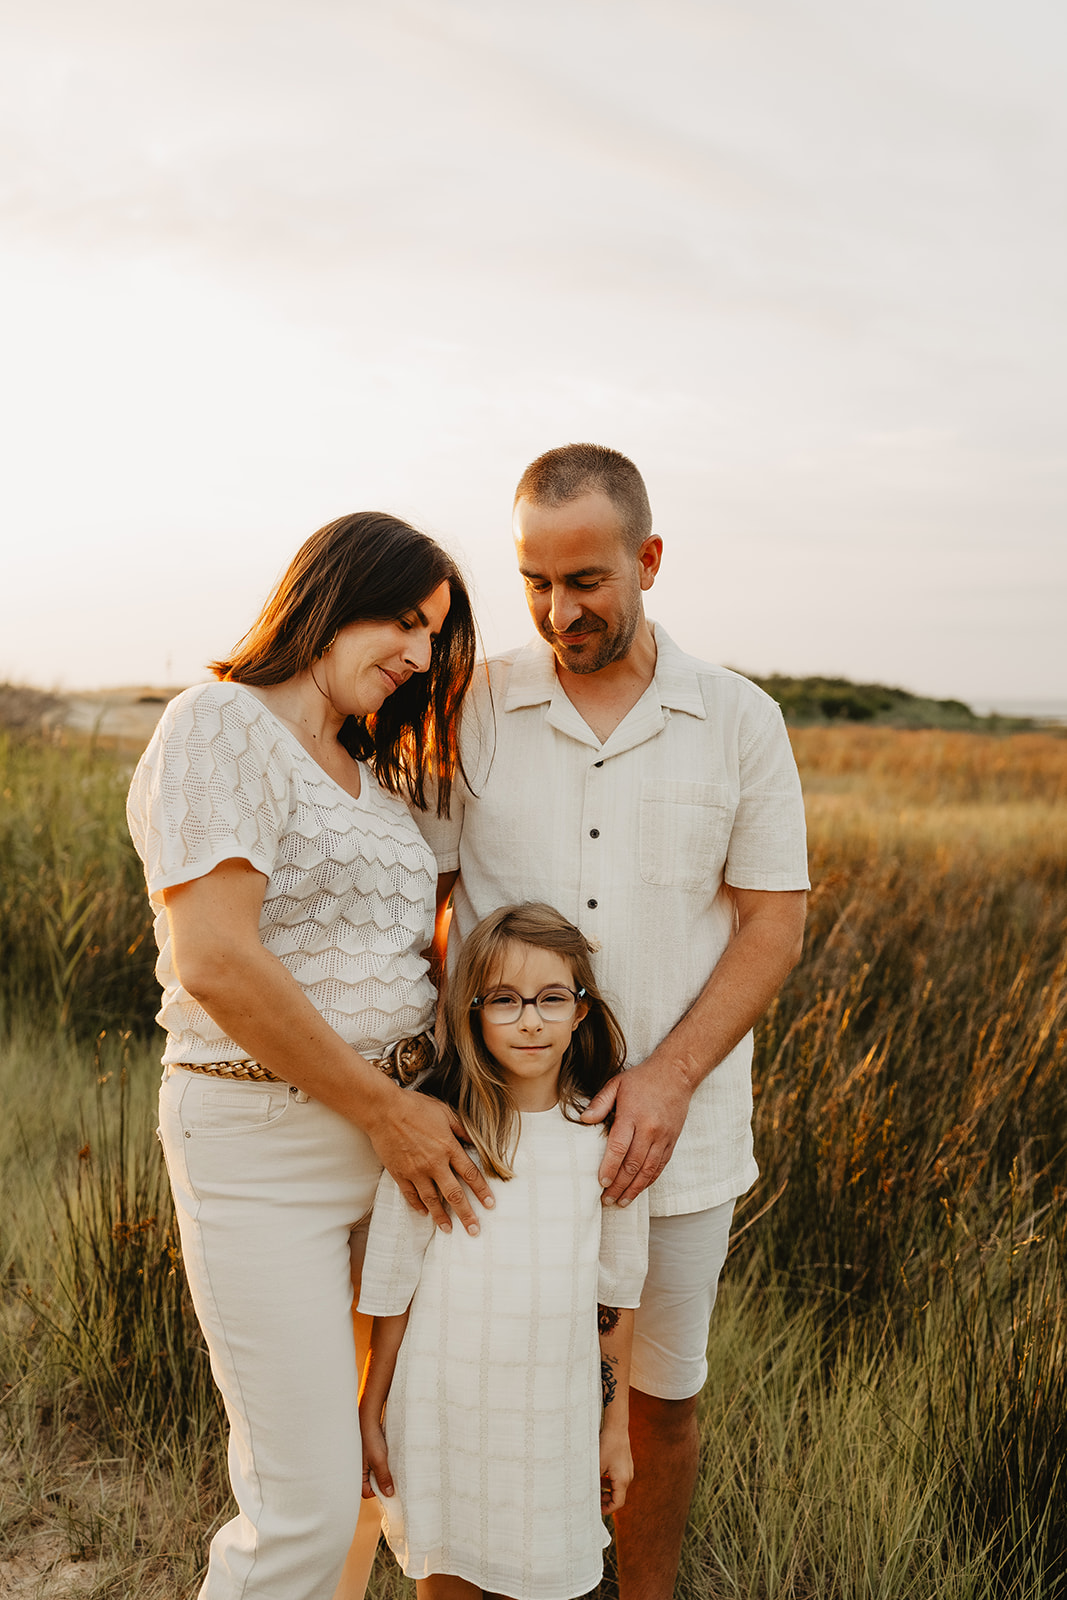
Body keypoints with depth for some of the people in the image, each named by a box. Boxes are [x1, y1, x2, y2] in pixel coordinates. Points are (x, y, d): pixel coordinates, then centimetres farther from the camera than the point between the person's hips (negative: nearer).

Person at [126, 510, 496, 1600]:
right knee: (308, 1510, -3)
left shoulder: (374, 772, 16)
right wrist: (386, 1110, -14)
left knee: (376, 1444, 13)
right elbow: (213, 959, -20)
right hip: (263, 1146, -8)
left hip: (395, 1123, 8)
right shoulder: (222, 726, -10)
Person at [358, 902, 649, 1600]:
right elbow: (391, 1286, -3)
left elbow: (617, 1294, 4)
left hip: (559, 1413, 1)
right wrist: (369, 1414, 2)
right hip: (445, 1409, -1)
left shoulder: (605, 1136, -5)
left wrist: (616, 1426, 9)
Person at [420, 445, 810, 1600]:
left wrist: (668, 1078, -13)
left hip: (680, 1127, 1)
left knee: (663, 1396, 16)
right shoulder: (474, 711, -3)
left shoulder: (740, 722, -2)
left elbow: (774, 922, -1)